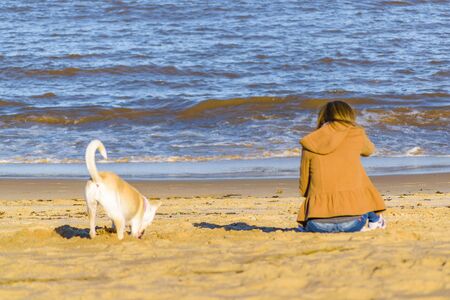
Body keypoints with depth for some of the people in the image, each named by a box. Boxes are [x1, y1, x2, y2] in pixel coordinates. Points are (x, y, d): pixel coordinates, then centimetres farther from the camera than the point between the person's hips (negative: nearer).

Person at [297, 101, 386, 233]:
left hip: (318, 225, 2)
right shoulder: (356, 134, 5)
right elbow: (369, 150, 30)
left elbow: (303, 188, 12)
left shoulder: (309, 143, 8)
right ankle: (374, 220, 26)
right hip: (353, 222, -2)